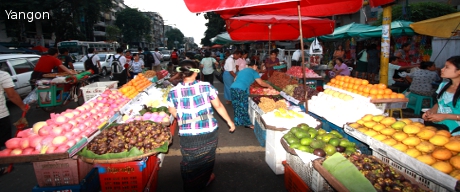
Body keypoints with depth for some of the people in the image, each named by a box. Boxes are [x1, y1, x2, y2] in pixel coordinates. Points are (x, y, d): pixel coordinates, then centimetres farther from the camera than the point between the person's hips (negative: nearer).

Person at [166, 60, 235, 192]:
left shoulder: (173, 92, -9)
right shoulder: (207, 87, -10)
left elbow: (174, 114, 1)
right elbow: (218, 106, -3)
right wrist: (229, 122, 10)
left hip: (187, 135, -1)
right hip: (209, 132, 1)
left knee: (190, 161, 21)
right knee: (206, 158, 27)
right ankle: (205, 179, 53)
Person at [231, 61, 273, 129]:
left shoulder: (242, 70, 29)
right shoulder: (253, 71, 10)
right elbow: (261, 83, 8)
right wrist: (269, 86, 25)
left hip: (233, 87, 7)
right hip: (241, 90, -7)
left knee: (237, 106, 15)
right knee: (243, 107, 2)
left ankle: (238, 121, 24)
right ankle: (247, 123, 11)